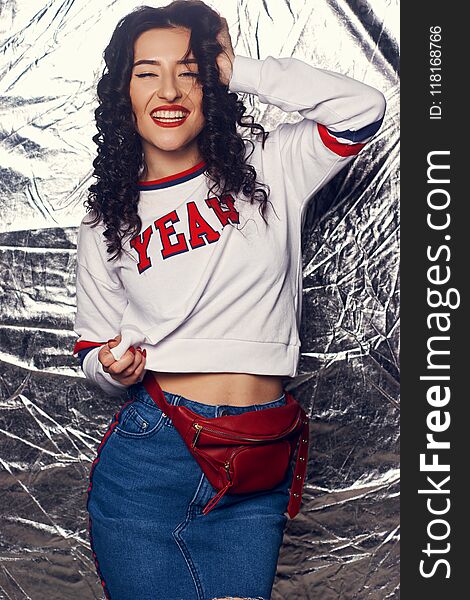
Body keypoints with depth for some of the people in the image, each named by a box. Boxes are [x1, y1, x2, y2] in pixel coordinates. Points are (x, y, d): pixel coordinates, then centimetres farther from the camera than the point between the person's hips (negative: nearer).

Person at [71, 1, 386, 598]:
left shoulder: (266, 168, 3)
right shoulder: (105, 224, 6)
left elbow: (362, 107, -10)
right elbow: (93, 344, 14)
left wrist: (239, 70, -4)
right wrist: (112, 368, -10)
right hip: (147, 451, 1)